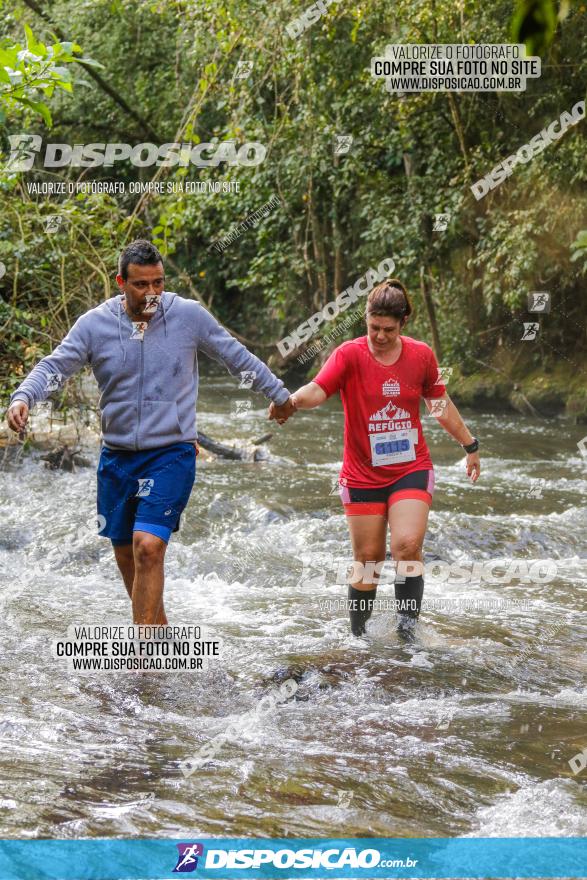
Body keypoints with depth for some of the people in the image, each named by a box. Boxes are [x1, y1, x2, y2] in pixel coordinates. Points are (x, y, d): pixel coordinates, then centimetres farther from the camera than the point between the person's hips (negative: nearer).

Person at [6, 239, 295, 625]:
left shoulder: (189, 315, -4)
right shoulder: (95, 324, -2)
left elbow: (237, 357, 8)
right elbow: (55, 366, -5)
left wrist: (278, 394, 18)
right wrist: (23, 397, -26)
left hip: (172, 453, -4)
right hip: (116, 456, 4)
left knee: (148, 547, -19)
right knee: (126, 553, 13)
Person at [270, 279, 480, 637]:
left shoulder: (421, 355, -1)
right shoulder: (350, 355, -10)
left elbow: (441, 404, 13)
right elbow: (318, 390, -26)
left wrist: (470, 446, 20)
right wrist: (293, 401, -48)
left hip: (411, 469, 1)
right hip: (363, 475, -1)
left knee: (407, 546, -18)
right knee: (368, 558, 4)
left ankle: (408, 627, -13)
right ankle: (359, 635, 20)